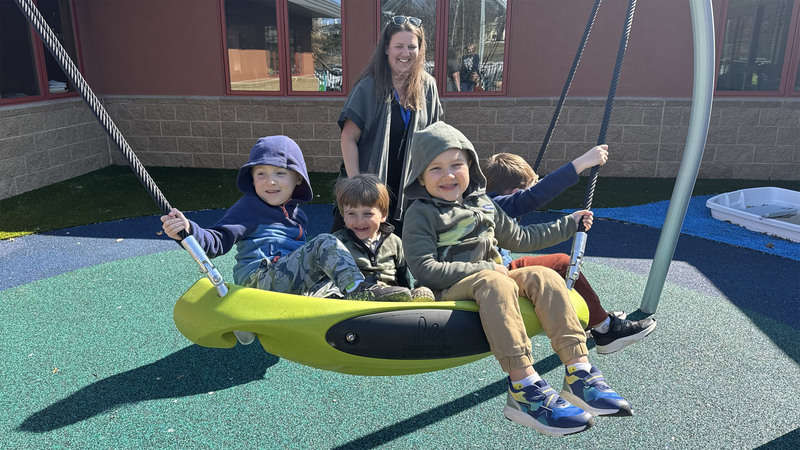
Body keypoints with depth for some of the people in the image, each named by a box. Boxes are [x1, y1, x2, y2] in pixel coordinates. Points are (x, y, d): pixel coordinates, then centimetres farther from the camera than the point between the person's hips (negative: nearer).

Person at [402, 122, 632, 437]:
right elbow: (425, 269, -14)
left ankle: (578, 376, -23)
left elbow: (520, 239, 30)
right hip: (448, 292, -6)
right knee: (496, 284, -36)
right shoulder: (421, 214, -3)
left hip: (490, 281, 6)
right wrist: (485, 268, -15)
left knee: (543, 277, -18)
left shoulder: (482, 204, 18)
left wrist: (568, 224, 33)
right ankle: (524, 389, -40)